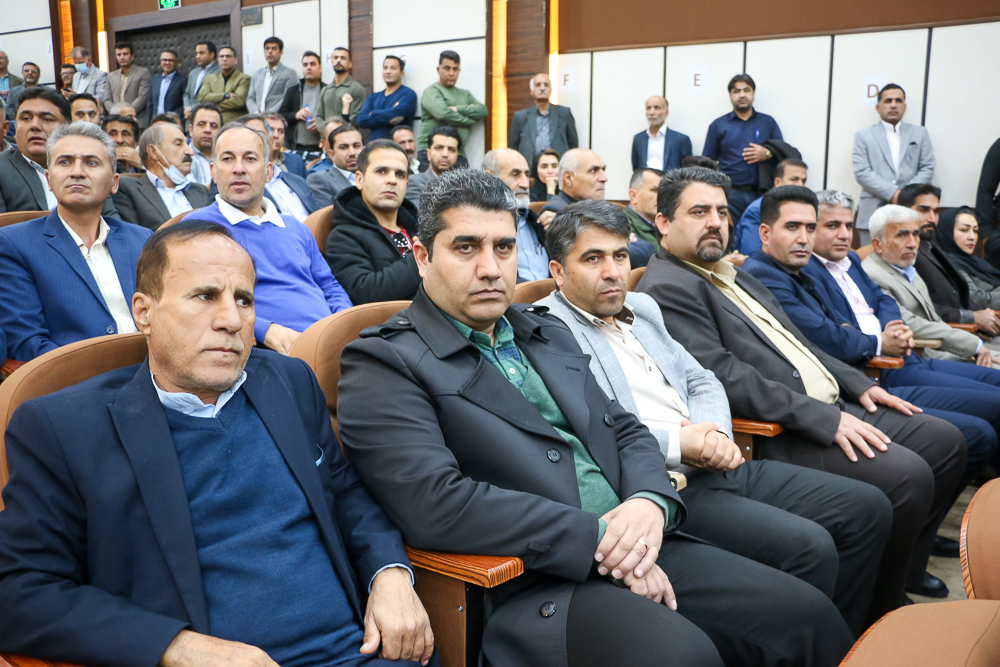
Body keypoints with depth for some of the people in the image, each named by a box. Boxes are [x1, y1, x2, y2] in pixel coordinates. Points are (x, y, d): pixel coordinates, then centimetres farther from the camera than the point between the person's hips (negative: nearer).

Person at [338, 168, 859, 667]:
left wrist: (650, 502, -6)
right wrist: (597, 538, -17)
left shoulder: (547, 332, 19)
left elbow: (625, 430, 19)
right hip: (529, 588, -7)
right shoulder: (381, 363, -5)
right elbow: (434, 503, -18)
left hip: (636, 553, 7)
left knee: (806, 615, -3)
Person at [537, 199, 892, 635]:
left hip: (716, 467, 9)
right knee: (808, 547, -24)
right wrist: (677, 444, -18)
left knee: (868, 508, 4)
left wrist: (714, 435, -2)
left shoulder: (642, 307, 20)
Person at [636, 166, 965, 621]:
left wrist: (857, 385, 12)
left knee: (945, 442, 9)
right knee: (907, 476, -23)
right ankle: (878, 612, -2)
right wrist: (825, 418, -23)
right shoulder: (667, 288, -13)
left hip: (830, 410, 10)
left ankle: (903, 568, 20)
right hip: (777, 434, -10)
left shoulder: (731, 273, 19)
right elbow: (722, 375, -23)